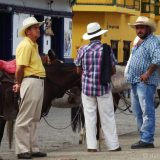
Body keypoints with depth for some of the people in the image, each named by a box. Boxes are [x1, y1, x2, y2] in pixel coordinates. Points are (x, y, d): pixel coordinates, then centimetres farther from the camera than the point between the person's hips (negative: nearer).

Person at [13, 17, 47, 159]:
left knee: (34, 118, 14)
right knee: (25, 118, -5)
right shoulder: (26, 45, -14)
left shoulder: (33, 45, 18)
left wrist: (19, 83, 8)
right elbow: (20, 68, -18)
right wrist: (19, 83, -5)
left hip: (38, 83, 10)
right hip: (31, 82, -10)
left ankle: (33, 149, 21)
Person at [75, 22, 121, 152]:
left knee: (90, 117, 6)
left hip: (87, 87, 1)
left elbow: (79, 70, 5)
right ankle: (113, 145, 9)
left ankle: (91, 146, 3)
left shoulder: (83, 50, -3)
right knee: (107, 118, 6)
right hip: (103, 88, -1)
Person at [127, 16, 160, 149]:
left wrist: (148, 73, -22)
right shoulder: (138, 43, 20)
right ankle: (143, 137, 21)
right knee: (138, 112, 14)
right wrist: (130, 75, 17)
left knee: (147, 111, -10)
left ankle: (147, 140, -12)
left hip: (145, 82, -10)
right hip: (135, 82, 10)